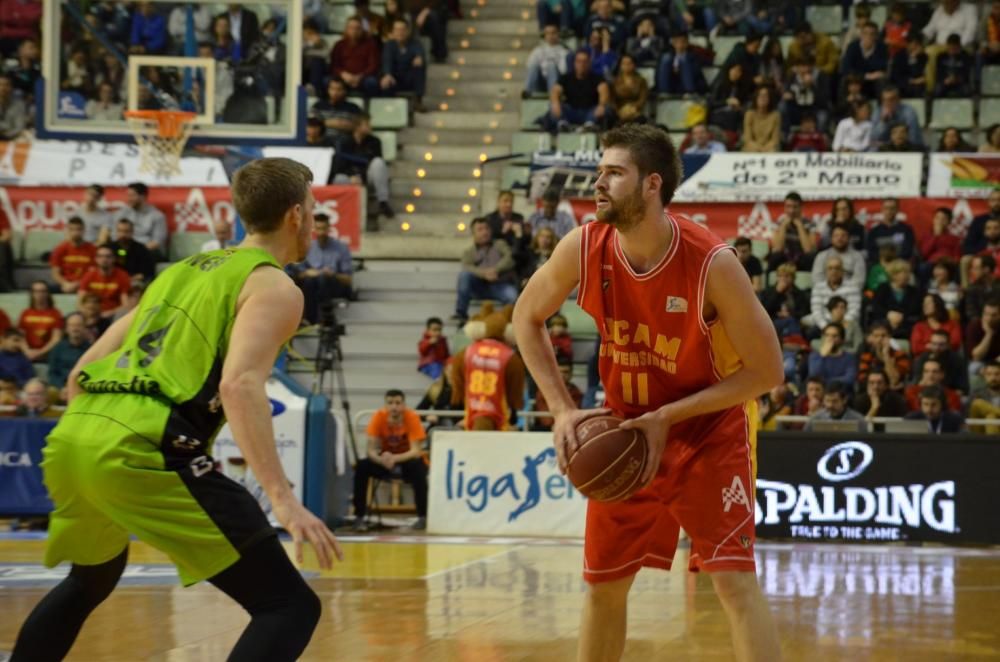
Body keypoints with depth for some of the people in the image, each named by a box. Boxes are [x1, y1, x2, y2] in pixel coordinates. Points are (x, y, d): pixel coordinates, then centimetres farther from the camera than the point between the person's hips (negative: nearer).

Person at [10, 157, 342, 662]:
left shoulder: (179, 272, 28)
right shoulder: (274, 288, 5)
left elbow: (80, 374, 28)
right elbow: (239, 385, -15)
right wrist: (282, 498, -21)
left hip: (71, 436, 8)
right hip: (143, 448, -8)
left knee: (91, 582, 37)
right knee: (289, 606, -5)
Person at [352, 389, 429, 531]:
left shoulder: (412, 418, -22)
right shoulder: (379, 417, -17)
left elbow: (416, 451, -28)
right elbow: (371, 450, -20)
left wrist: (395, 458, -46)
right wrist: (381, 459, -44)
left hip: (407, 458, -2)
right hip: (385, 458, 2)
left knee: (418, 467, -36)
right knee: (362, 466, -26)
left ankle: (423, 517, -23)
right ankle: (359, 517, -17)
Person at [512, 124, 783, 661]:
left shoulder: (712, 264, -27)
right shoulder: (583, 249, -15)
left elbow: (766, 371, -19)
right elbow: (527, 318, 4)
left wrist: (667, 417, -23)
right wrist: (562, 410, -8)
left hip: (707, 430, -4)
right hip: (624, 435, 4)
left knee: (734, 577, -16)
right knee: (603, 585, 11)